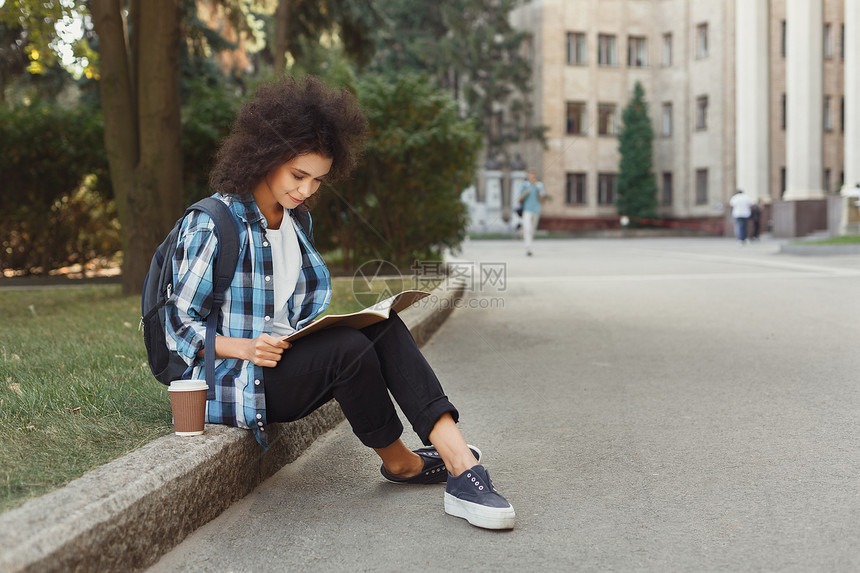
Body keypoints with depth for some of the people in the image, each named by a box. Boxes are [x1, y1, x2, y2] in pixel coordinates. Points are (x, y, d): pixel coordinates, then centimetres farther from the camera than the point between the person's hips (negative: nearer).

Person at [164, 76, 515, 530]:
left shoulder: (294, 219, 12)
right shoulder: (212, 224, -13)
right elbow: (179, 325, -11)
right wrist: (245, 348, -27)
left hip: (286, 357, 7)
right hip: (232, 382, -7)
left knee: (383, 326, -19)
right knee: (349, 349, -31)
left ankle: (458, 457, -30)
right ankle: (398, 461, -8)